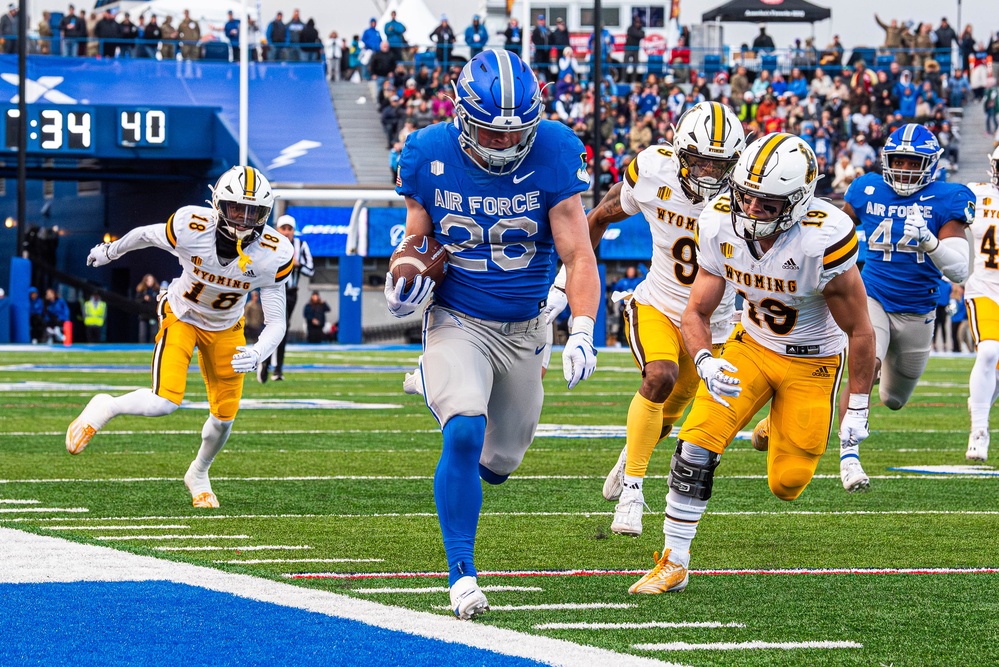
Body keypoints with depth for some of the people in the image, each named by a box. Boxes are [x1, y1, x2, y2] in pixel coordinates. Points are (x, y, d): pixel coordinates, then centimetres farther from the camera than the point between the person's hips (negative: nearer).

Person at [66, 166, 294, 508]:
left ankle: (199, 475, 36)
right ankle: (103, 408, 8)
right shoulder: (191, 228, -32)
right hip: (181, 316, -3)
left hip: (226, 328, 3)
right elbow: (145, 235, -9)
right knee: (164, 403, -22)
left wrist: (257, 353, -43)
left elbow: (276, 322, -22)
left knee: (224, 416, 4)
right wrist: (111, 251, 11)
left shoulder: (274, 255, -27)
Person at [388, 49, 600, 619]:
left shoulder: (553, 154, -16)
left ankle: (473, 460, 53)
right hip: (457, 324, -2)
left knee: (502, 458, 13)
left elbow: (578, 255, -16)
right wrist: (402, 283, -18)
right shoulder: (429, 155, -12)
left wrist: (583, 333, -30)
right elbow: (417, 238, 4)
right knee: (464, 434, -24)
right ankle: (462, 574, -14)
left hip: (524, 330, 2)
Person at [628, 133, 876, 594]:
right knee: (697, 442, -16)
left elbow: (859, 332, -18)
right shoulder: (720, 228, -18)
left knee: (786, 485, -1)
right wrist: (705, 362, -27)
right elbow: (696, 312, -6)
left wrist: (858, 409, -11)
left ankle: (778, 432, 37)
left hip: (813, 361, -3)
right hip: (751, 345, 3)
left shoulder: (825, 243, -31)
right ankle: (673, 564, -3)